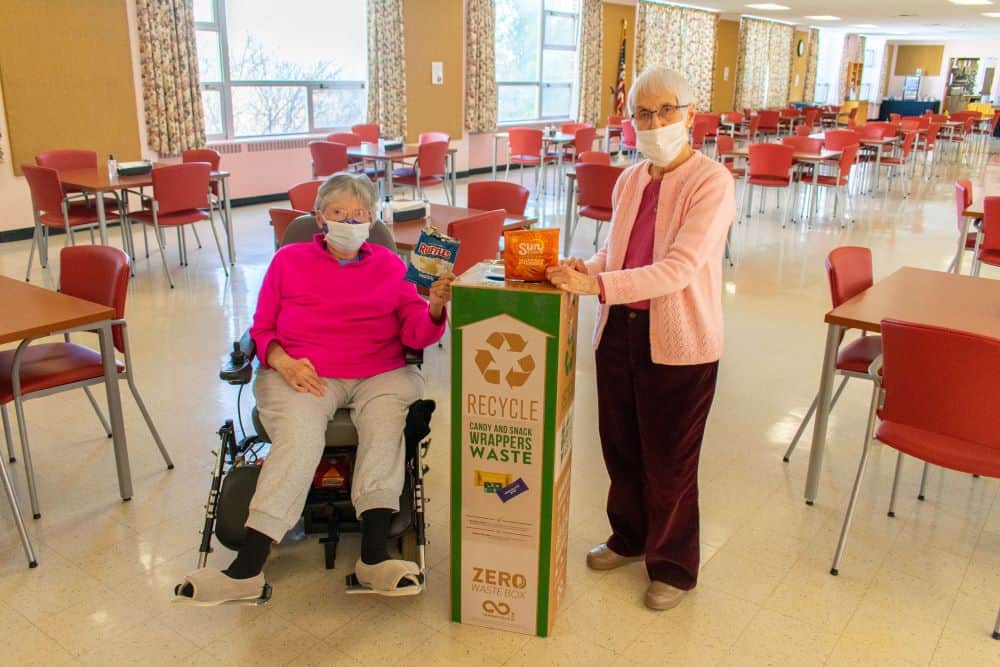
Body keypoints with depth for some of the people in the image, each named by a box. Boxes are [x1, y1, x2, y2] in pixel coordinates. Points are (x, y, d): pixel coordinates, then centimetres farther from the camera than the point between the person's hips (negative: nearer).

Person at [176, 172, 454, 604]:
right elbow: (262, 329, 13)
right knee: (300, 438, -30)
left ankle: (373, 557, -33)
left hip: (378, 375, 1)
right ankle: (247, 569, -29)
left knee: (385, 426, -32)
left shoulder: (389, 265, 15)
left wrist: (434, 308, -18)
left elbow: (415, 334, 5)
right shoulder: (289, 260, 16)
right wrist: (283, 361, -8)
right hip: (301, 374, 0)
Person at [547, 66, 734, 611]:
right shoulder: (629, 181, 8)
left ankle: (673, 567, 31)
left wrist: (597, 285, -31)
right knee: (619, 444, 18)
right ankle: (630, 538, 44)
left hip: (678, 342, -6)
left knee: (669, 460, 8)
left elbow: (680, 268, -25)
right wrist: (583, 269, -5)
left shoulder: (711, 182, -13)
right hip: (619, 330, 6)